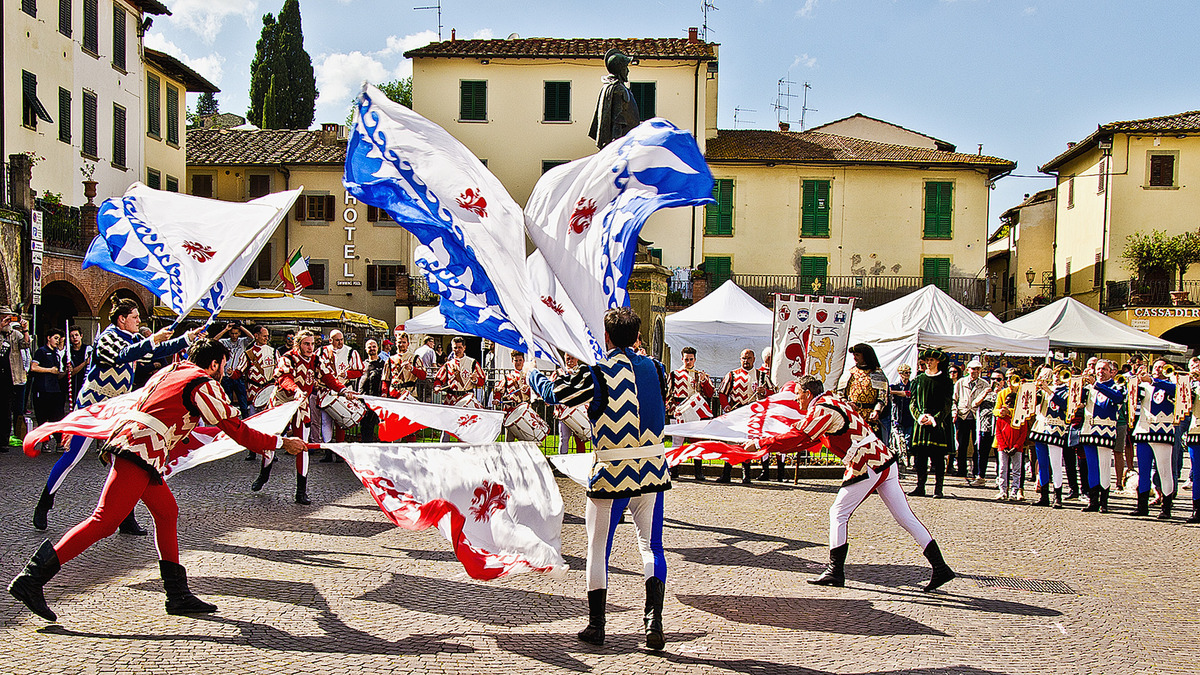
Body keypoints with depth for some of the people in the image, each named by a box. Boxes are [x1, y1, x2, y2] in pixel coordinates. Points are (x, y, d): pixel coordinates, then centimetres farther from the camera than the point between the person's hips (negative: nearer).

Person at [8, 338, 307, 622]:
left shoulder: (169, 372, 24)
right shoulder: (203, 383, -1)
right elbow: (237, 430, 0)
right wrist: (282, 443, 9)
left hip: (124, 440, 10)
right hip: (140, 453, -10)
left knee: (167, 511, 14)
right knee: (105, 520, -13)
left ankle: (178, 594, 14)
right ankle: (32, 578, -16)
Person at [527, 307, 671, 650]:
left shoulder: (597, 375, -11)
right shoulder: (655, 368, 2)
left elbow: (553, 393, 1)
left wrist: (533, 374, 24)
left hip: (610, 474, -3)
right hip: (652, 469, 3)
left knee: (598, 548, 11)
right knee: (651, 545, 10)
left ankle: (596, 626, 18)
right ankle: (654, 620, -5)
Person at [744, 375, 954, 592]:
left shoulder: (822, 410, -10)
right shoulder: (832, 402, 20)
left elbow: (797, 438, -16)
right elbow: (810, 441, 25)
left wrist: (759, 443, -8)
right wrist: (774, 445, 21)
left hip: (867, 466, -10)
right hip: (885, 460, 10)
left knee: (838, 514, 1)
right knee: (906, 517, 8)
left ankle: (835, 572, 5)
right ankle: (940, 568, 7)